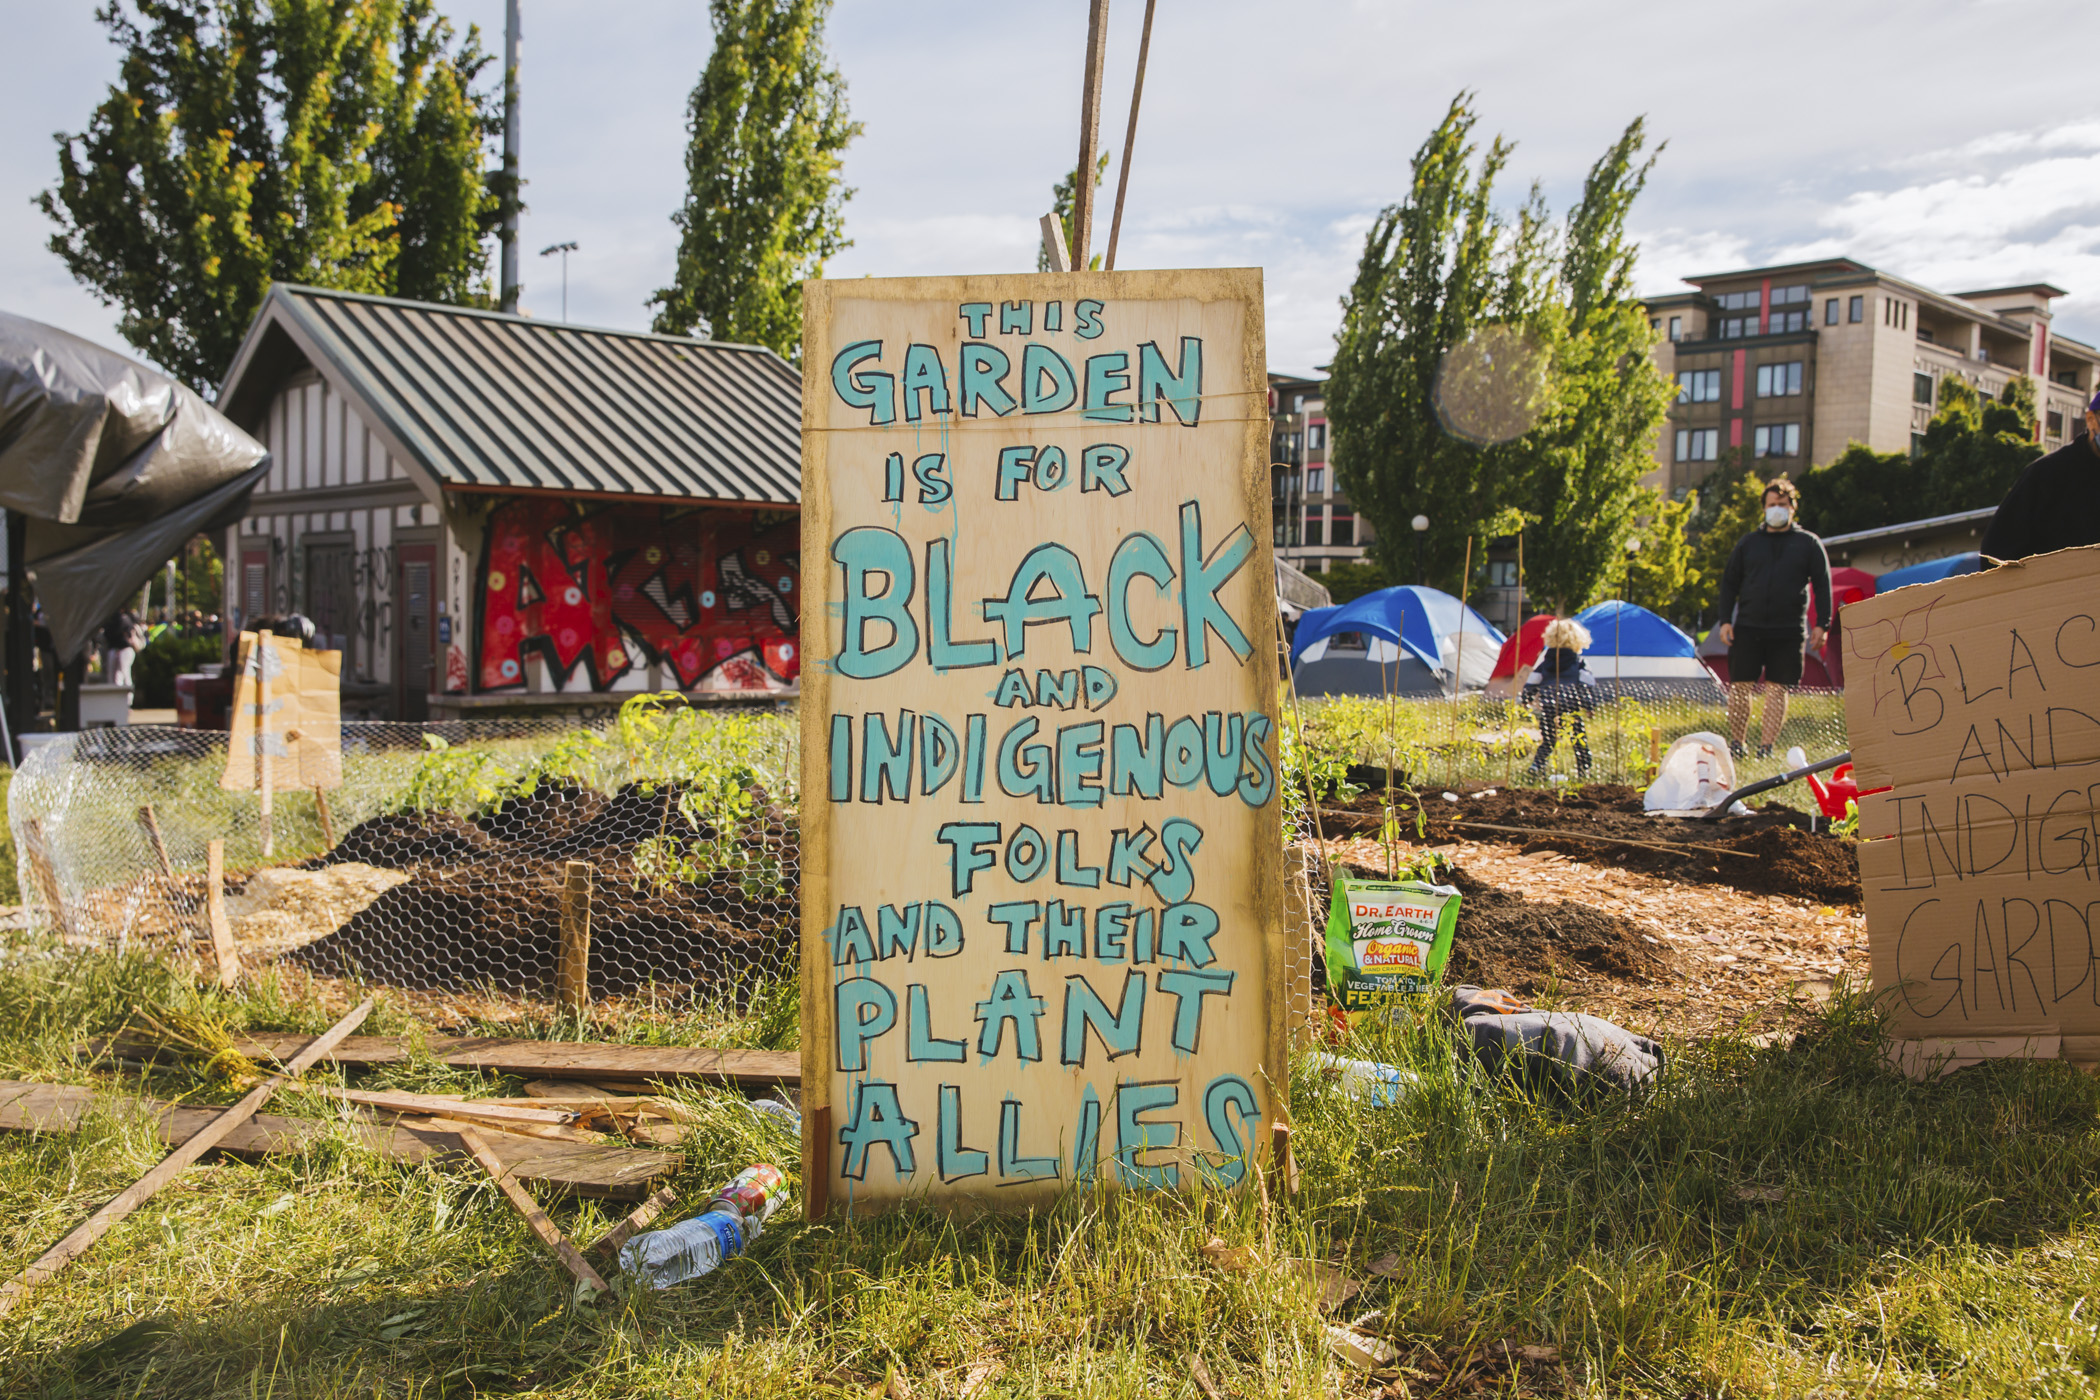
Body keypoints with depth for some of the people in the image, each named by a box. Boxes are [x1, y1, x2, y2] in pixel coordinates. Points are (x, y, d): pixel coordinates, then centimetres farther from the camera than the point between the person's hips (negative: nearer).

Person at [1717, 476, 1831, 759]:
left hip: (1789, 630, -1)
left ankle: (1767, 746, 3)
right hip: (1748, 628, 1)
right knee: (1740, 686, -1)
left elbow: (1822, 585, 6)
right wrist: (1725, 620, 1)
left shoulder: (1809, 544, 8)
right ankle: (1736, 744, 9)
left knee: (1777, 688, -1)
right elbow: (1729, 583, 12)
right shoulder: (1748, 542, 11)